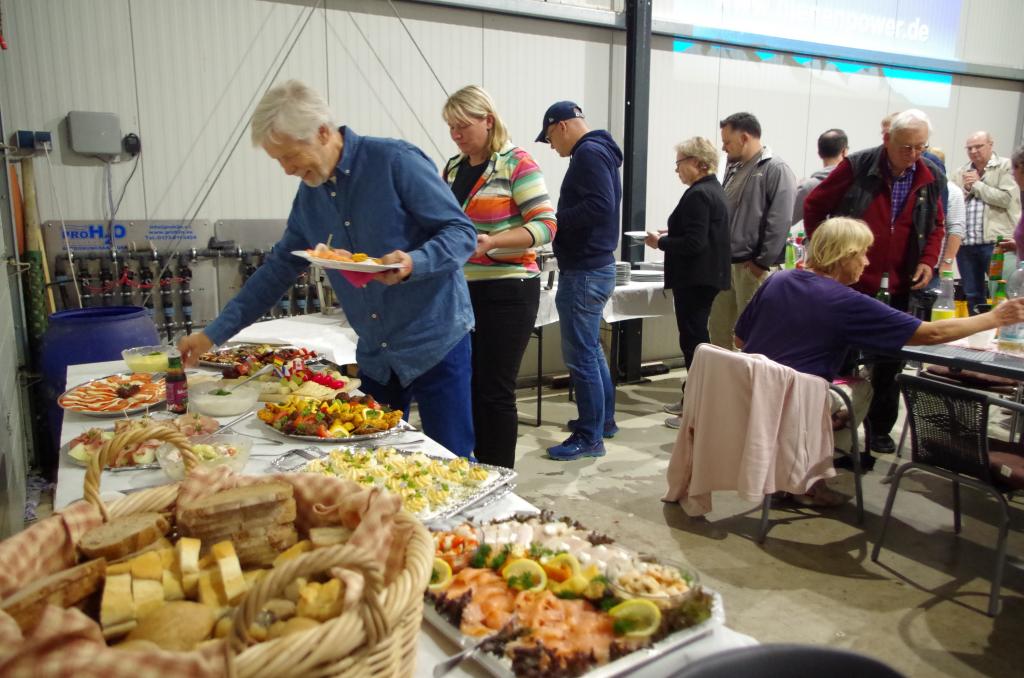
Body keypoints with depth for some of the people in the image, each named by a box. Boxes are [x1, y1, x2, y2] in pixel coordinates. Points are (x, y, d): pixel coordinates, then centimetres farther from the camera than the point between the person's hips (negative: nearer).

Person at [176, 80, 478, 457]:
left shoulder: (395, 161, -13)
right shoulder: (310, 194, 7)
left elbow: (462, 232, -12)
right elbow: (280, 267, 14)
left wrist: (413, 263, -32)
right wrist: (214, 334, 13)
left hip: (436, 343, -6)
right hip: (375, 355, 6)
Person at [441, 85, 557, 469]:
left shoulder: (516, 163, -7)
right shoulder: (453, 168, 13)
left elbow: (545, 225, -13)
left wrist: (493, 242, -26)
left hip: (506, 292, -7)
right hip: (462, 291, 7)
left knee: (494, 391, -2)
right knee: (466, 388, 11)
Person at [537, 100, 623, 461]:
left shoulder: (589, 153, -14)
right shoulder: (598, 152, 17)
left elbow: (600, 206, -27)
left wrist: (555, 219, -17)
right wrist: (559, 219, 9)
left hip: (584, 272, -11)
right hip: (595, 266, 11)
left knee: (581, 356, -4)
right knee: (591, 350, 20)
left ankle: (590, 437, 4)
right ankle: (604, 419, 33)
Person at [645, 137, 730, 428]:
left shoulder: (698, 195, -17)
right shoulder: (715, 190, 15)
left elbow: (694, 243, -24)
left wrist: (660, 242, -11)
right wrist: (670, 236, 13)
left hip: (694, 280, -11)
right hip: (708, 276, 11)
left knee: (693, 340, -6)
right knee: (696, 337, 17)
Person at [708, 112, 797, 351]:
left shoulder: (775, 170, -9)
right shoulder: (734, 168, 17)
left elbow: (780, 222, -16)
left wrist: (762, 262, -17)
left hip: (752, 268, -8)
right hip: (725, 264, 8)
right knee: (718, 329, 13)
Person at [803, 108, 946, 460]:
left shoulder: (931, 178, 2)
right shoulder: (857, 166, -10)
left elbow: (937, 225, 15)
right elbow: (814, 206, -2)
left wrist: (928, 261, 0)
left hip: (898, 288, 4)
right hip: (848, 283, -3)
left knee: (889, 362, 10)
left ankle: (880, 428, 24)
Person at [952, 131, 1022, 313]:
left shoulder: (1006, 166, 1)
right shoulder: (960, 173, 14)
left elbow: (1005, 198, -11)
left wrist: (977, 184, -4)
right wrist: (966, 188, -4)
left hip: (995, 242, -4)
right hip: (965, 243, 4)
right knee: (972, 295, 10)